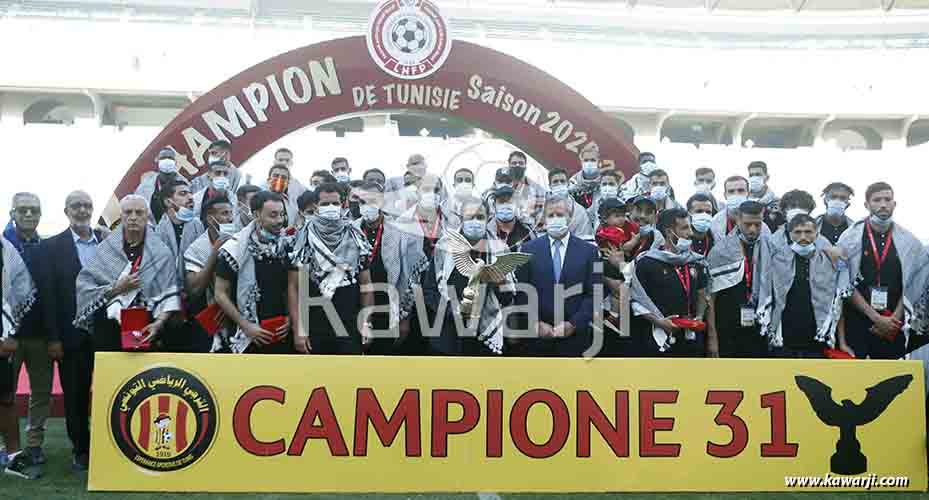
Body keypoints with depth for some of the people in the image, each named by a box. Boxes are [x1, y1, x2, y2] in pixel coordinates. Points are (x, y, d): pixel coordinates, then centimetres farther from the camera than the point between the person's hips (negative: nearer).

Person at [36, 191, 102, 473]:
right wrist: (53, 338, -8)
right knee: (75, 394, 8)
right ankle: (80, 449, 21)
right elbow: (48, 294, -3)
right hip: (73, 333, -1)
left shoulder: (108, 242, 5)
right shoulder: (52, 246, 0)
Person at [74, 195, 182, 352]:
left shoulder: (161, 252, 3)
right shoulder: (105, 249, 6)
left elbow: (170, 296, -5)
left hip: (146, 332, -1)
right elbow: (84, 289, 1)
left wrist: (159, 323, -19)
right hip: (109, 333, 1)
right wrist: (116, 288, -10)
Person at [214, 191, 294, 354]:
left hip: (282, 336, 4)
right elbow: (221, 294, -7)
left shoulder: (287, 245, 2)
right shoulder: (236, 247, -11)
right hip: (249, 337, -4)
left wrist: (290, 317, 0)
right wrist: (246, 326, -12)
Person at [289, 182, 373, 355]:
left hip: (349, 328, 1)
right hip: (314, 328, -1)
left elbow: (365, 283, 9)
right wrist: (298, 329, -9)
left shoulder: (356, 238, 5)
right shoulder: (304, 239, -1)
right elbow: (293, 287, -2)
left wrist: (366, 322, -1)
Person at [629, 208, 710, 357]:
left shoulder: (696, 262, 10)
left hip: (690, 338, 5)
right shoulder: (646, 263, -7)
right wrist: (658, 321, -15)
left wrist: (699, 317, 0)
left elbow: (701, 296, 19)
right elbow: (636, 301, -4)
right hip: (660, 340, -5)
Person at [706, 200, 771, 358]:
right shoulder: (720, 250, -6)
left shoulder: (768, 248, 3)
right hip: (727, 332, -3)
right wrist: (712, 336, -7)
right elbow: (709, 297, -5)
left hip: (759, 331, 3)